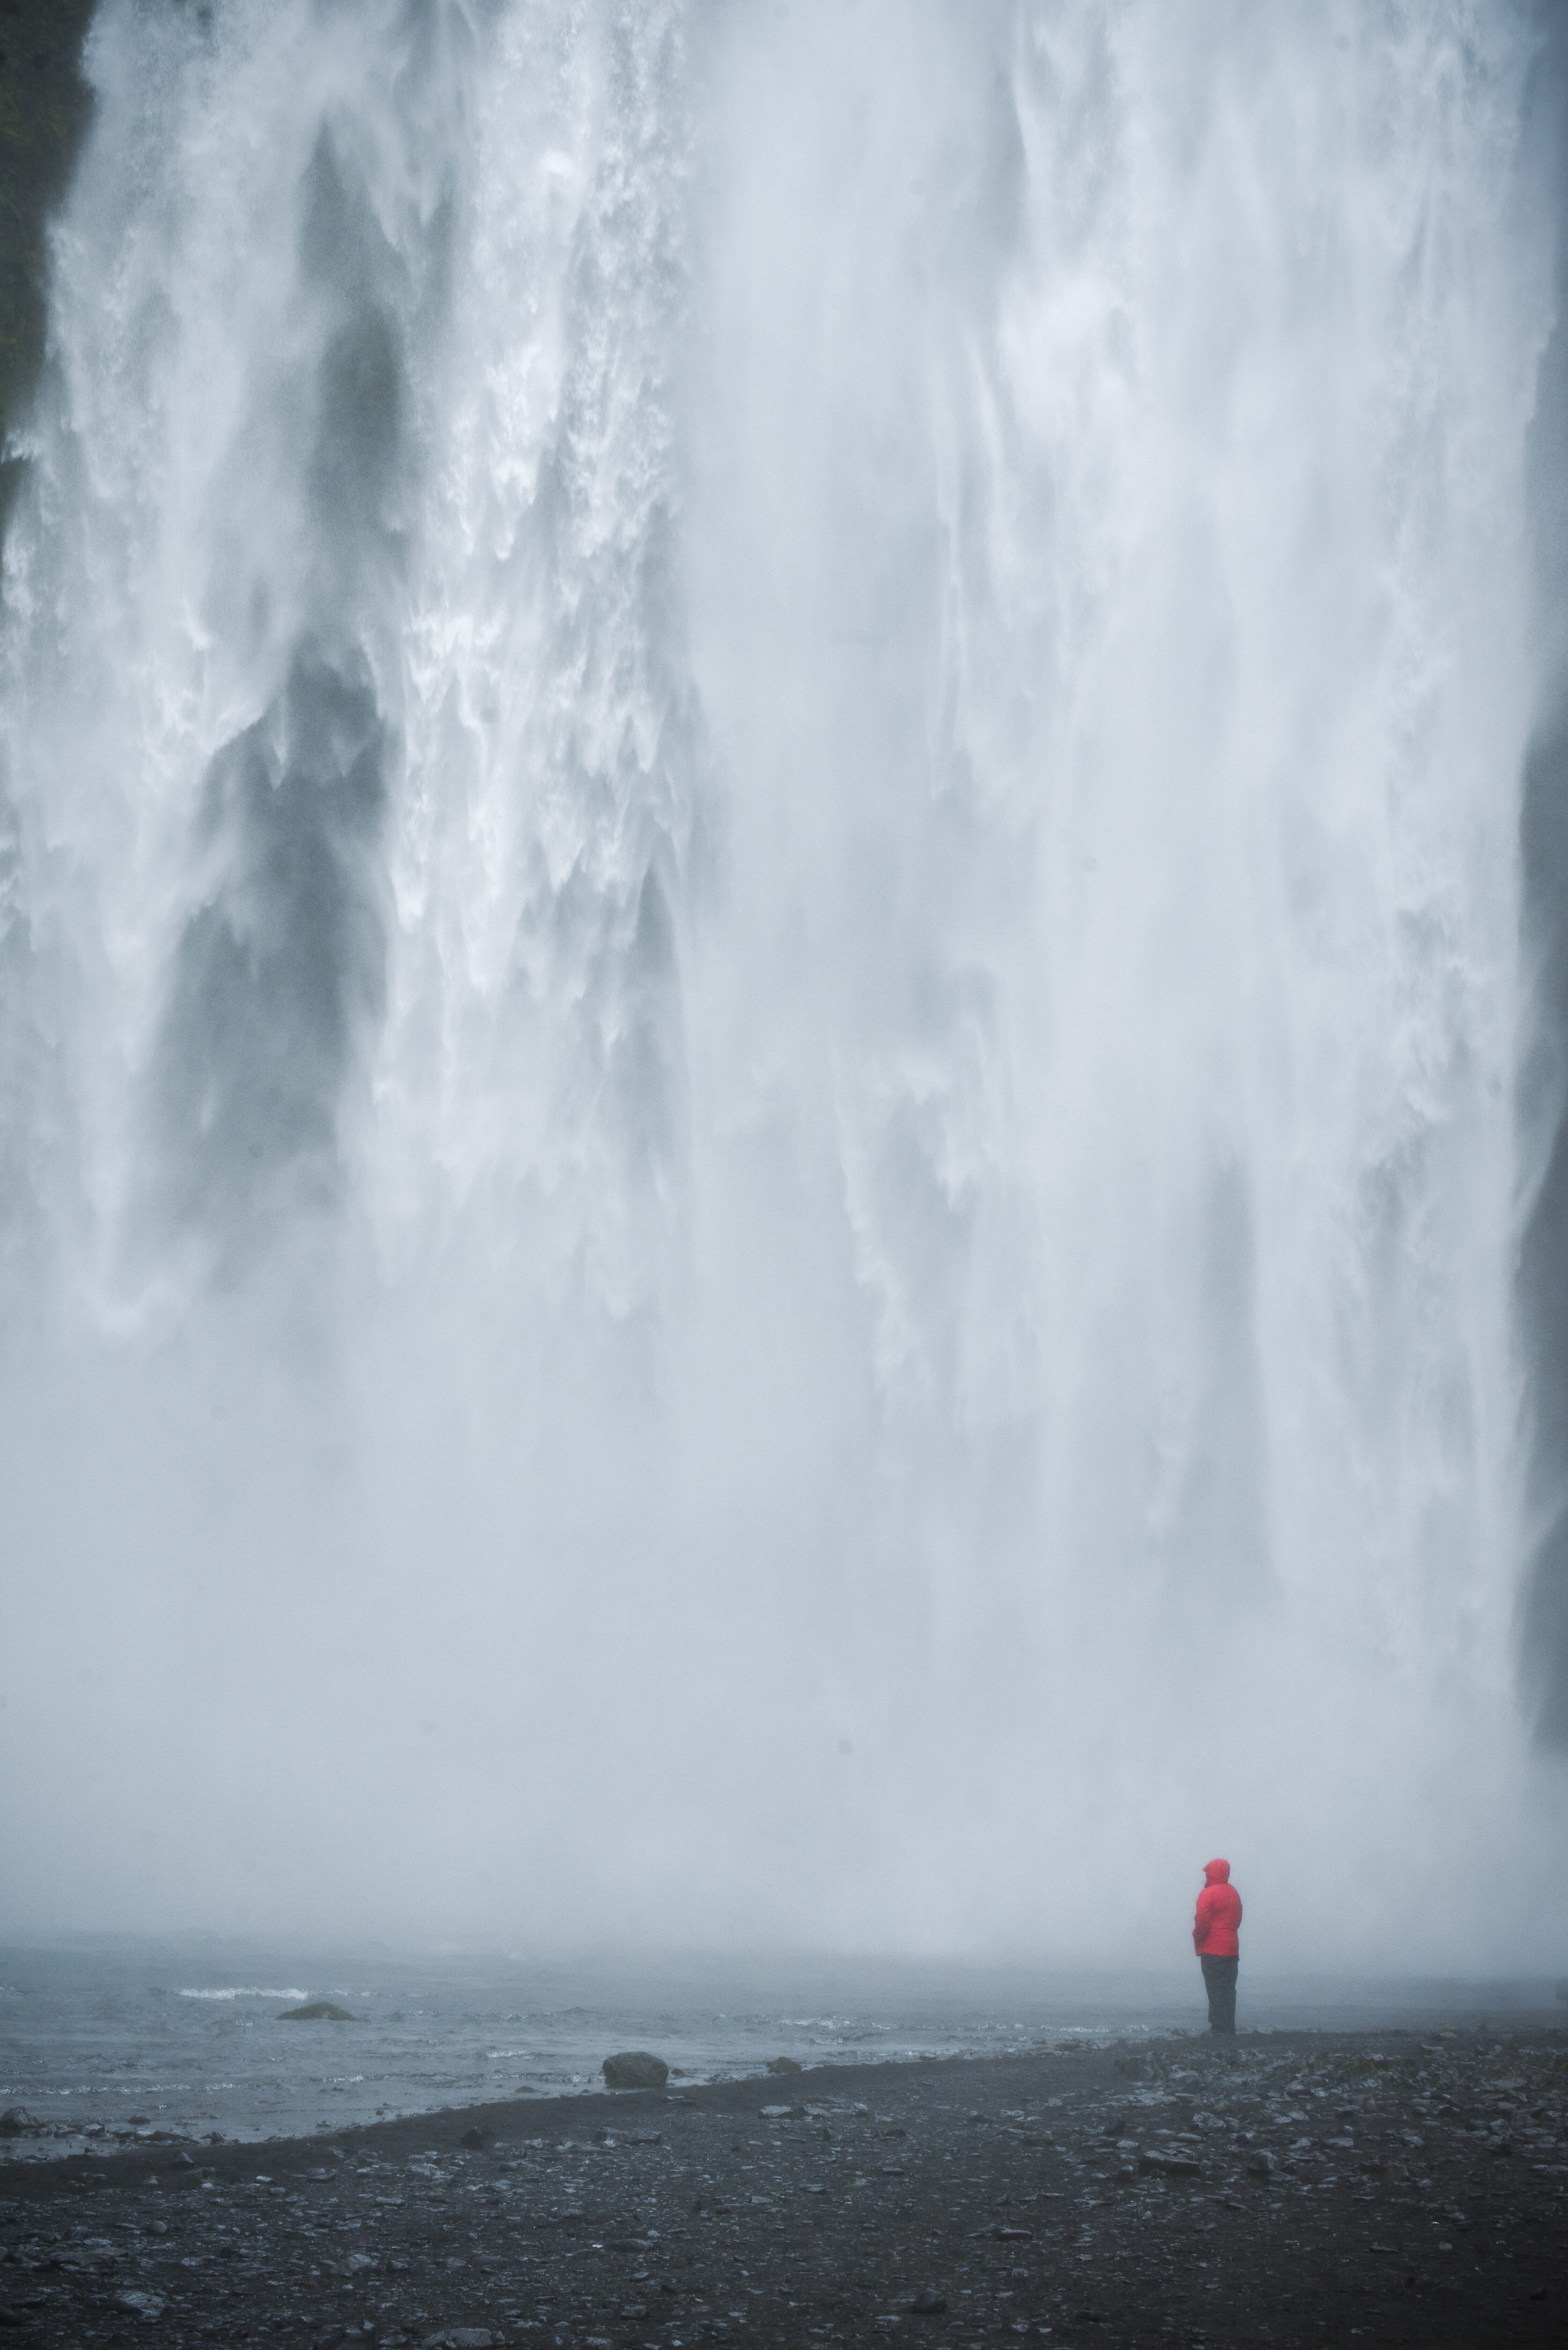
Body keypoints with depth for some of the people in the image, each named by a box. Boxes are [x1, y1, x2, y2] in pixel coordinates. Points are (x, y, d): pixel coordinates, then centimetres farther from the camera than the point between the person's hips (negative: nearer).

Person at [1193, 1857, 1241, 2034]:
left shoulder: (1208, 1894, -13)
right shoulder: (1234, 1893, 13)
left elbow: (1203, 1924, -17)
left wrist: (1197, 1938, 0)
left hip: (1213, 1951, -8)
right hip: (1232, 1950, 8)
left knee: (1216, 1992, -6)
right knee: (1228, 1991, 11)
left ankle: (1219, 2029, -9)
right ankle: (1229, 2029, 13)